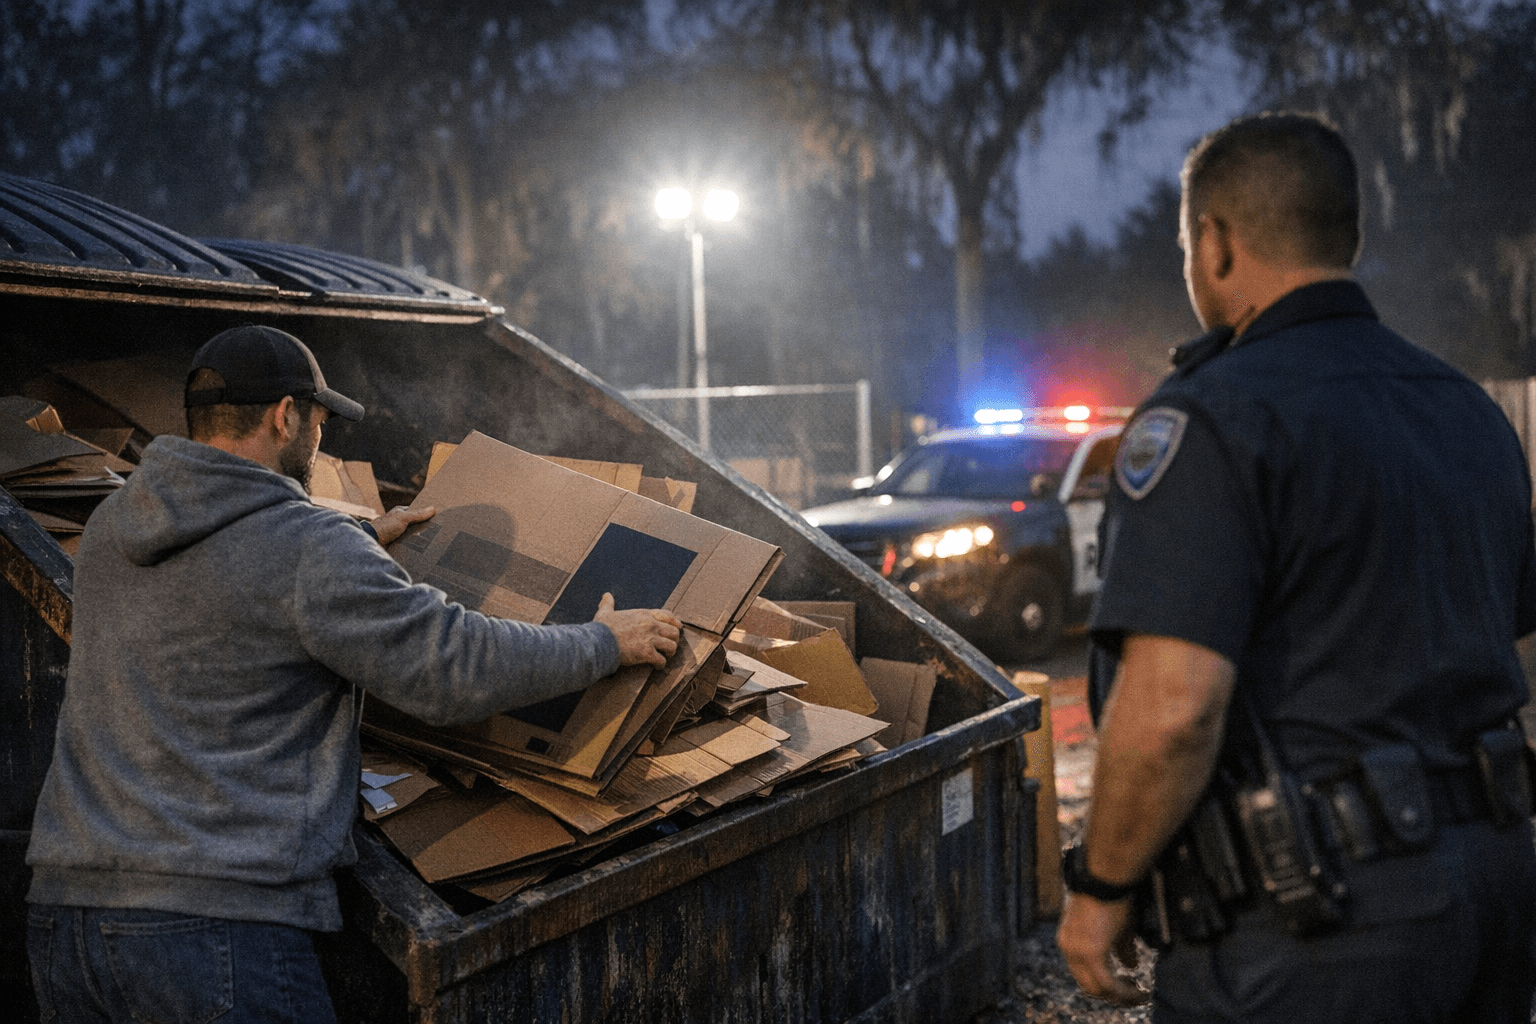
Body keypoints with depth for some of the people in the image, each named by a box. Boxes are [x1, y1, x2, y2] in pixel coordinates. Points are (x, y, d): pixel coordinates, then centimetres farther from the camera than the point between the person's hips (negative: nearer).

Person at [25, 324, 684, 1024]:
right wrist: (606, 644, 7)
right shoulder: (311, 552, -10)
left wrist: (364, 541, 46)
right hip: (214, 922, -7)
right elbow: (456, 669, -8)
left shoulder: (109, 528, 13)